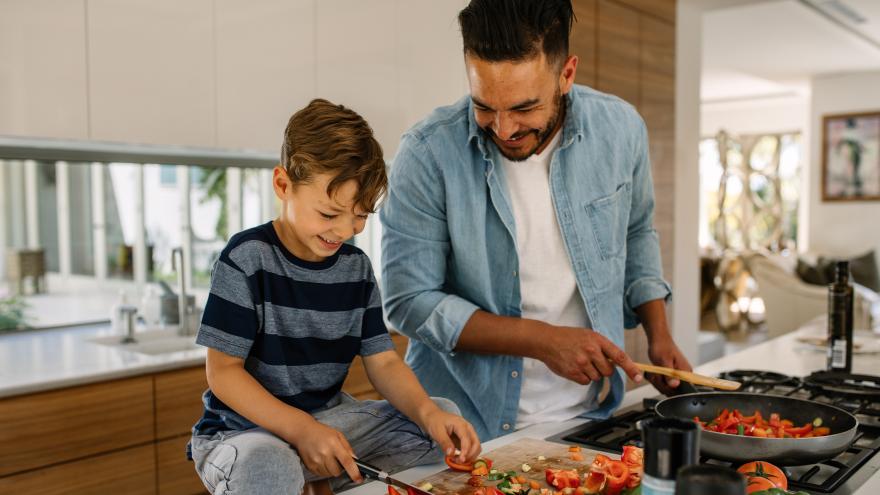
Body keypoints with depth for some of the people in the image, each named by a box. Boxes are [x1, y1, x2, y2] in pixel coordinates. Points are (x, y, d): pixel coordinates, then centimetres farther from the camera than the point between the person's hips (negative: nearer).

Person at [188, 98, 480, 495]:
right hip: (244, 429, -6)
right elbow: (223, 372, -15)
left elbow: (383, 361, 1)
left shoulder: (356, 266, 2)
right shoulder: (247, 259, -14)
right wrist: (301, 430, -27)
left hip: (329, 416, 6)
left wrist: (427, 411, -19)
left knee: (446, 421, -5)